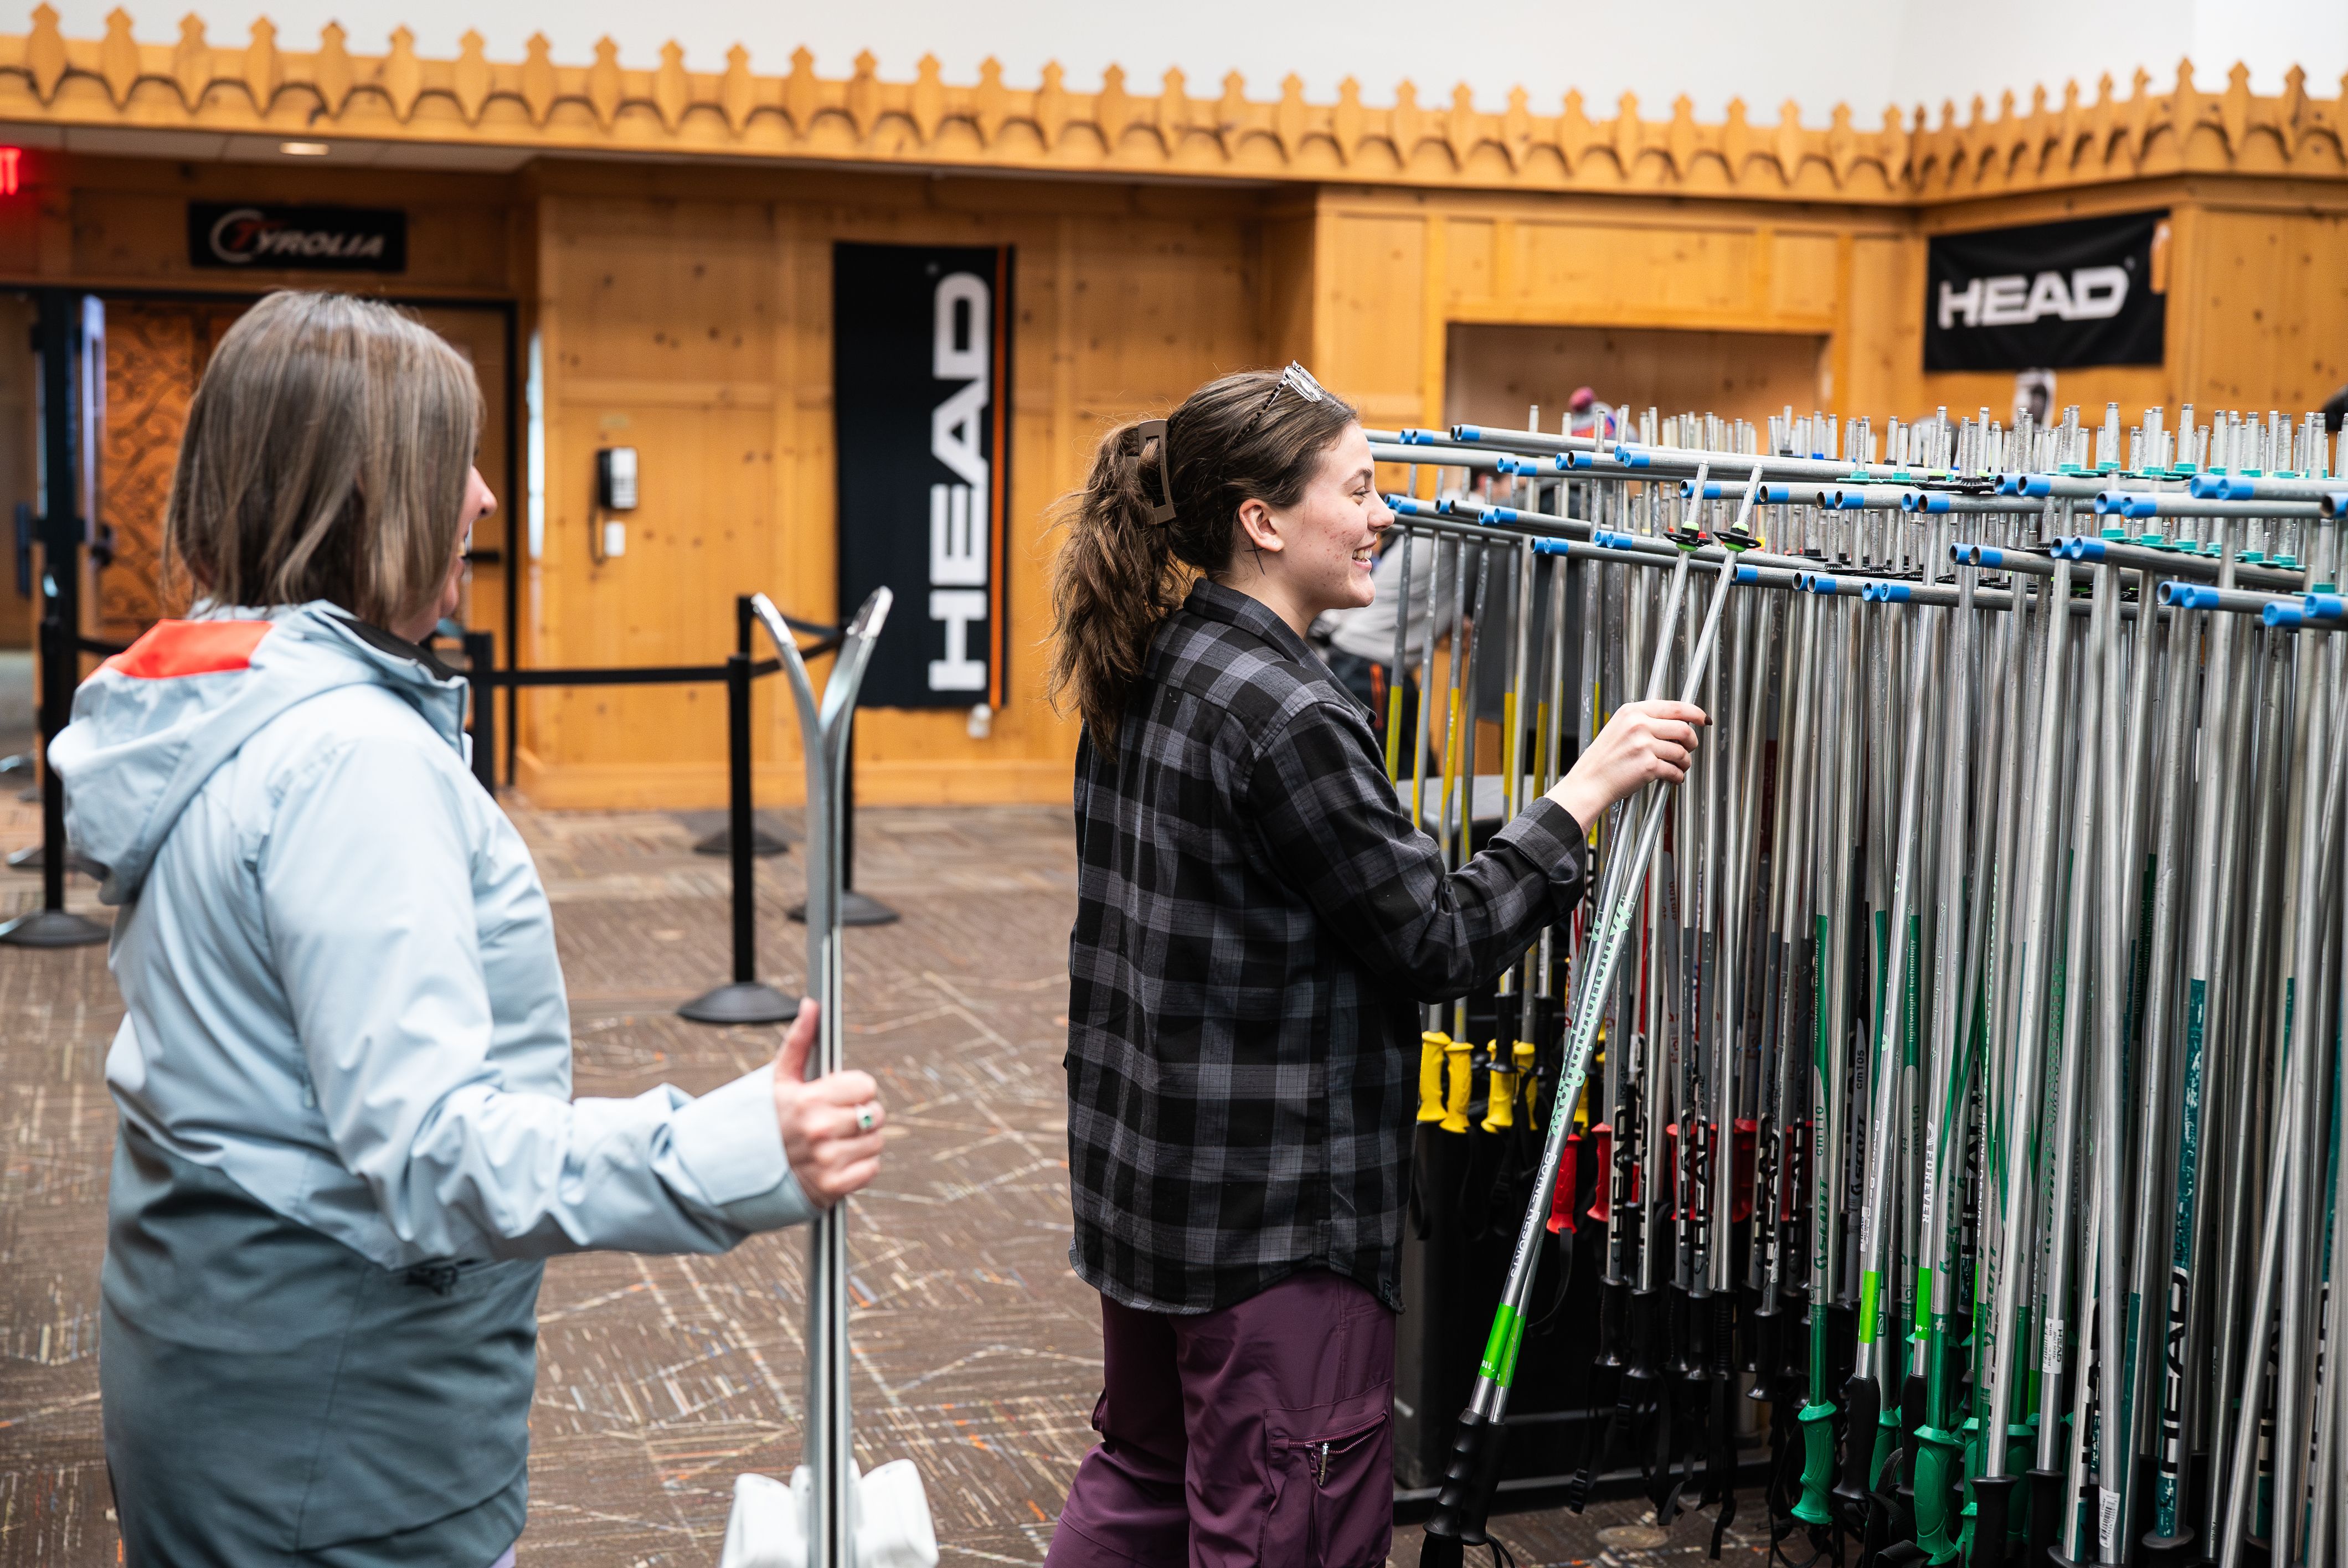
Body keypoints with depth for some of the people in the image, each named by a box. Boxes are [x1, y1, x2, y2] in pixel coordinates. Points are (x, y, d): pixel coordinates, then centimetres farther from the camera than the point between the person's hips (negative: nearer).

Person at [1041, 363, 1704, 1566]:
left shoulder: (1146, 675, 7)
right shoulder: (1287, 716, -22)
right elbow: (1439, 942, -17)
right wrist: (1585, 791, -12)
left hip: (1140, 1177, 10)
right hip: (1272, 1211, -10)